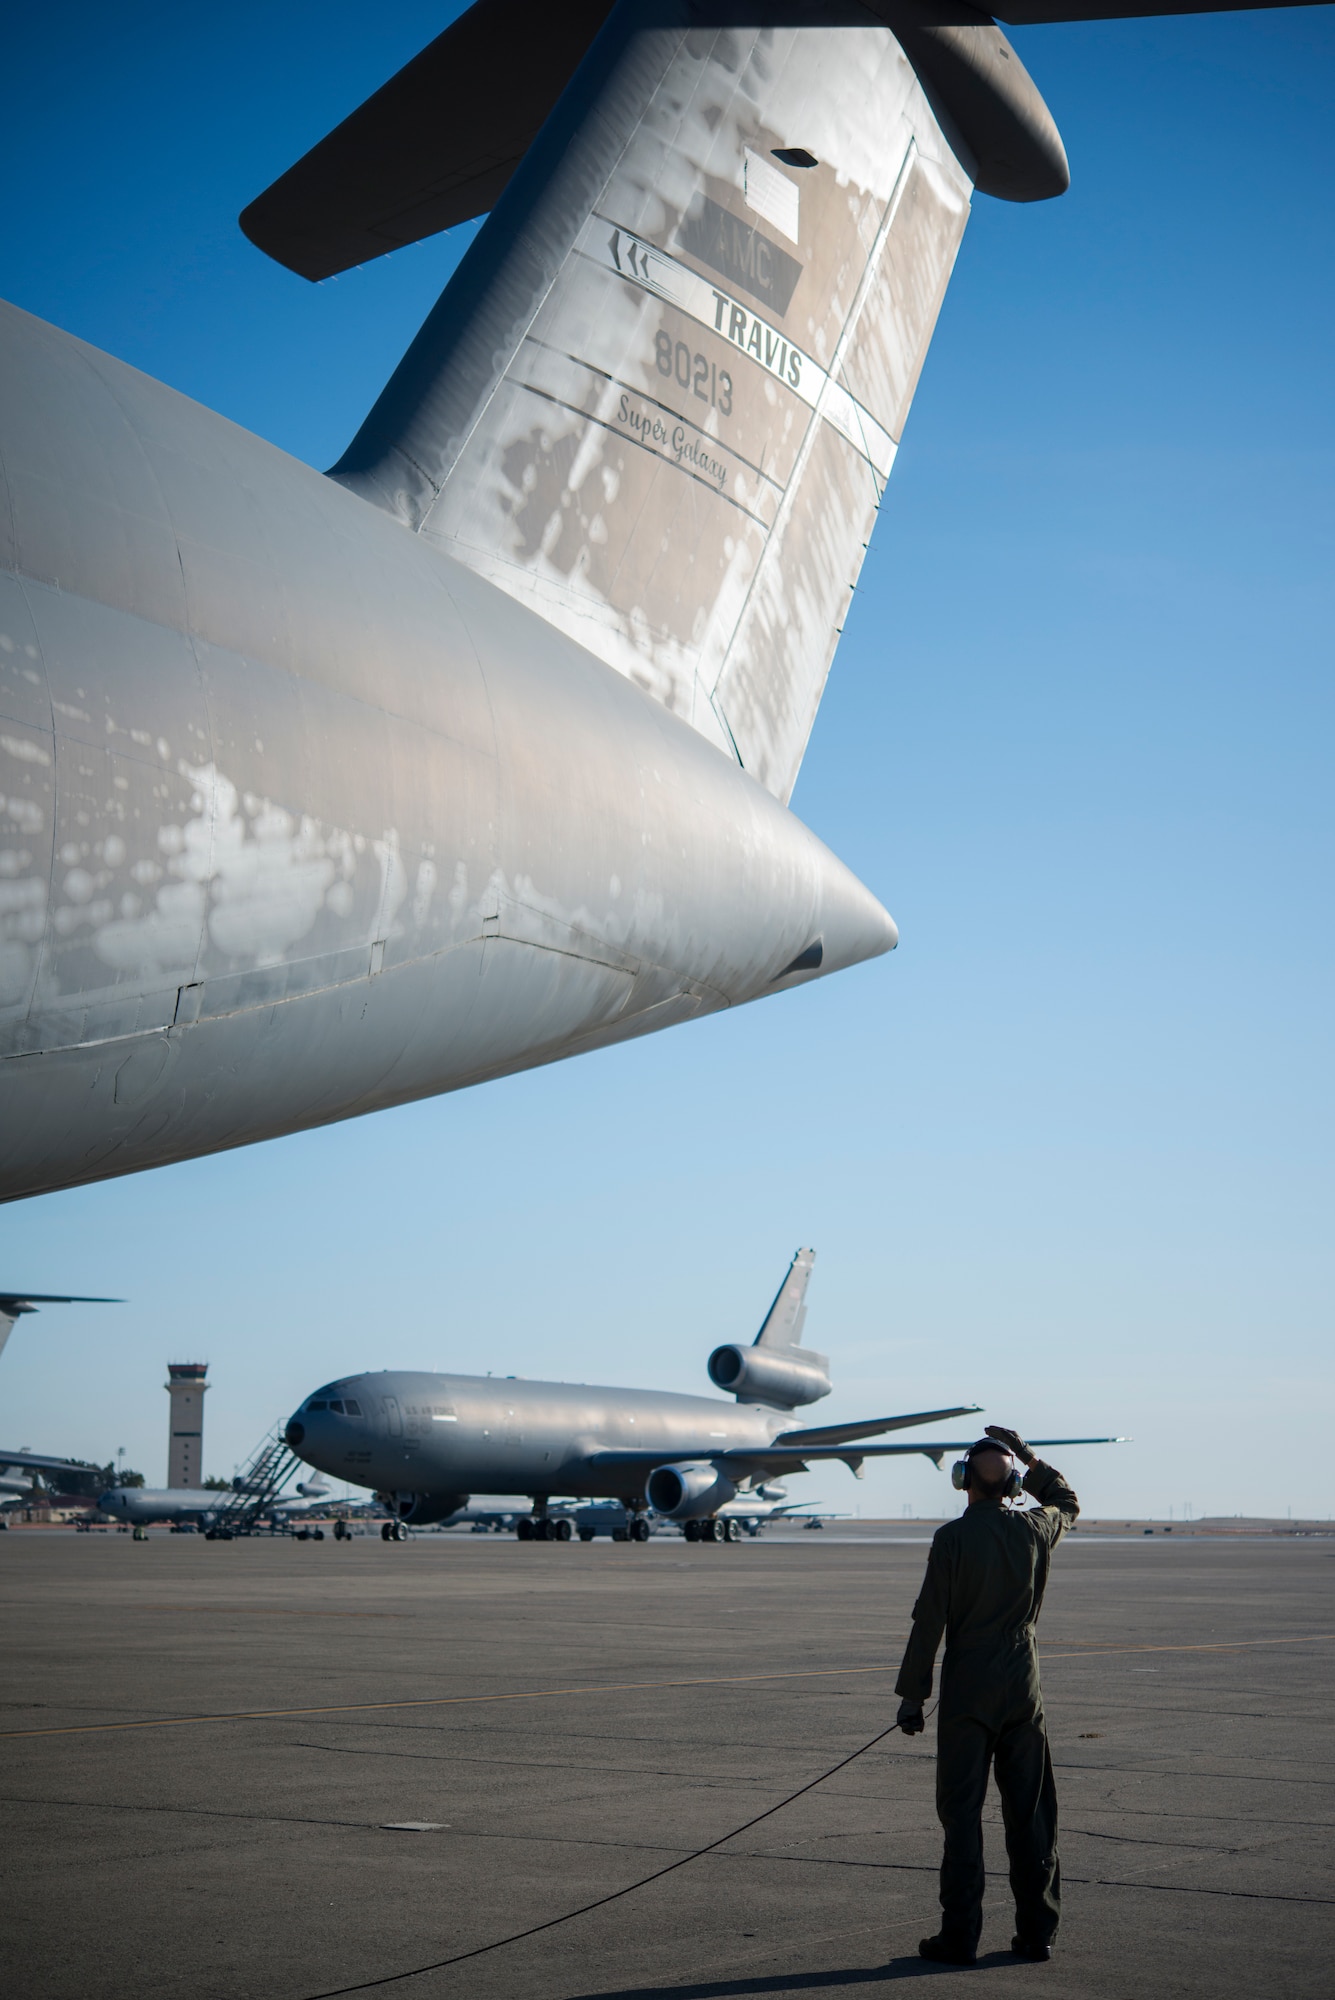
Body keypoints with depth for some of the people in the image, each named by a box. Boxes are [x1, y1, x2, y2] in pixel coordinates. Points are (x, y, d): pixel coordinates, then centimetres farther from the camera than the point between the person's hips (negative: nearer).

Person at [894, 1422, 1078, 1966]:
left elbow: (929, 1619, -10)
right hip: (1023, 1684, 4)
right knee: (1030, 1811, 10)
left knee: (962, 1810, 1)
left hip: (968, 1687, -4)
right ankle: (1037, 1931, 14)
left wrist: (912, 1693, -4)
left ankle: (960, 1936, 2)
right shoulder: (1036, 1529, 0)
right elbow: (1066, 1502, 26)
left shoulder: (953, 1537, -11)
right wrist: (1030, 1457, 23)